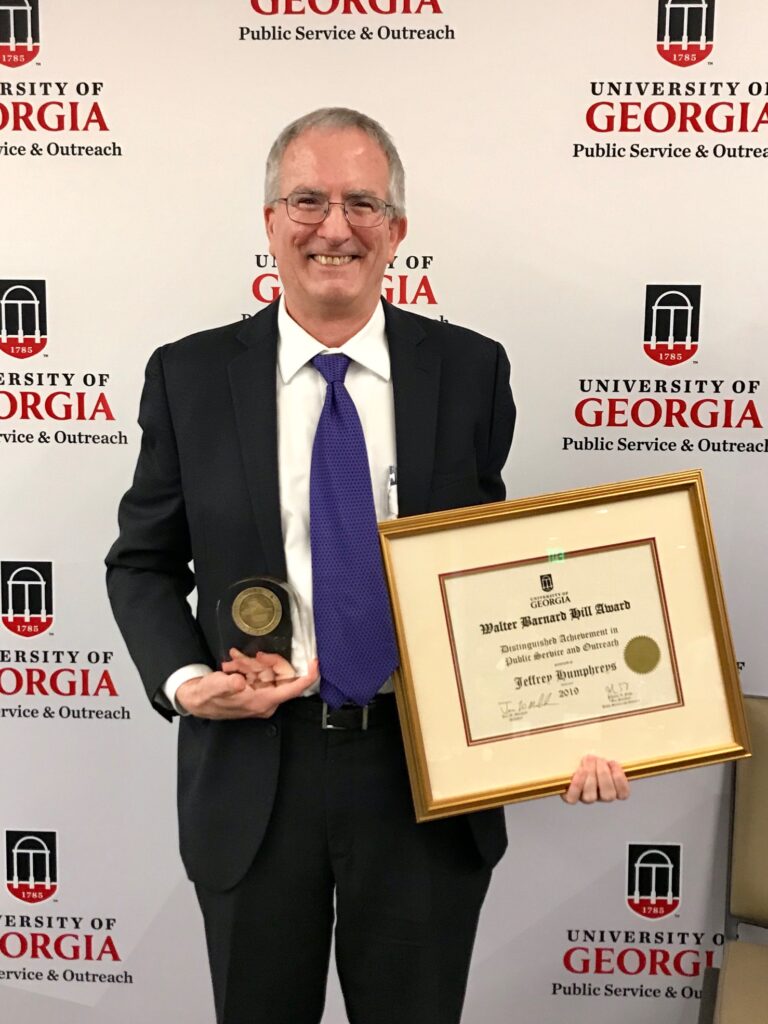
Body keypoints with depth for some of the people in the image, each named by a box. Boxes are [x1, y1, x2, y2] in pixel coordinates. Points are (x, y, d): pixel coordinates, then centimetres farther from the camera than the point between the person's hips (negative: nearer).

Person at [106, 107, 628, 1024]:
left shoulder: (470, 371, -2)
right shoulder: (189, 377, -2)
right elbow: (143, 563, 5)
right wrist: (180, 680, -14)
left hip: (431, 774, 0)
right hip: (253, 772, 1)